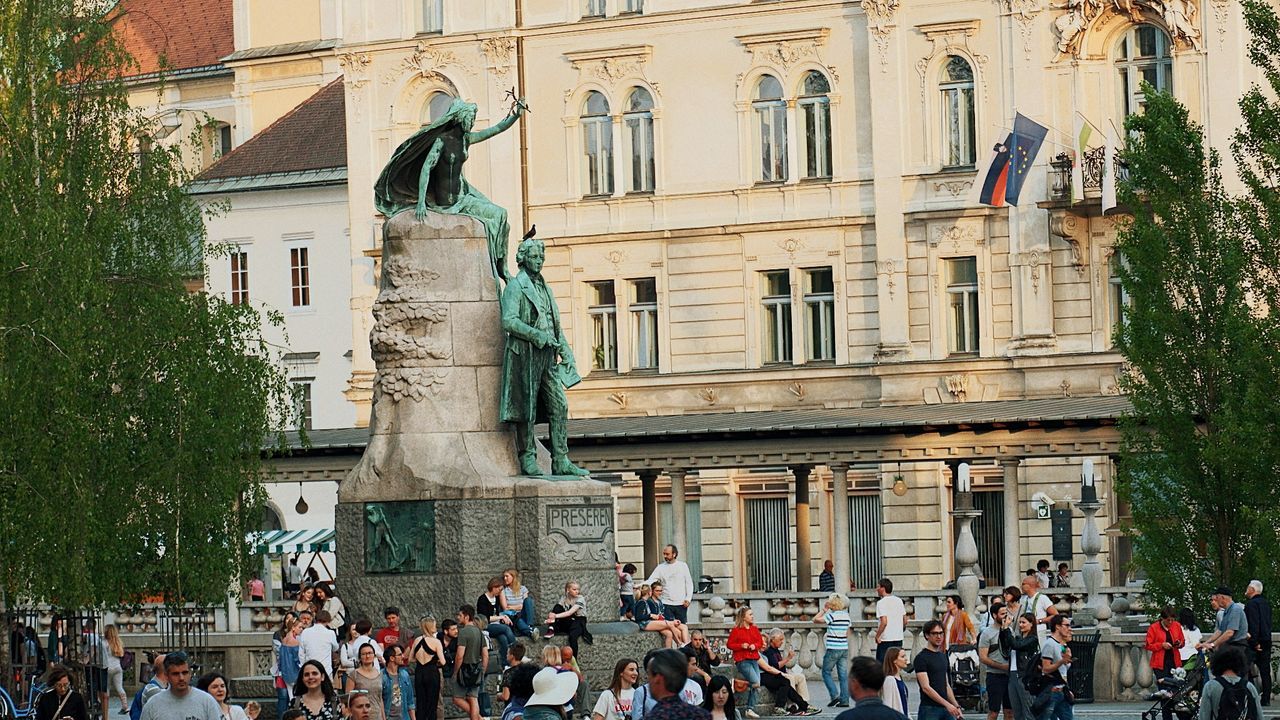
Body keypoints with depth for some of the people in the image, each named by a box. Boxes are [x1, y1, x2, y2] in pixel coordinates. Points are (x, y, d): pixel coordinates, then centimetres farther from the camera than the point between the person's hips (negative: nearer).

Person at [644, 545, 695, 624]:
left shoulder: (683, 566, 5)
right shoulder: (661, 567, 3)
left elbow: (689, 583, 8)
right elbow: (650, 581, -3)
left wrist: (688, 598, -3)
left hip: (681, 604, 1)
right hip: (667, 604, 0)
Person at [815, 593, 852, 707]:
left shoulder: (832, 615, -13)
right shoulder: (846, 615, 8)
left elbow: (815, 619, -9)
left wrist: (824, 610, 0)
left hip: (833, 649, -6)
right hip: (844, 648, 6)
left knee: (826, 672, 7)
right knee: (843, 675, 6)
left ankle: (835, 695, -5)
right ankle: (844, 700, 4)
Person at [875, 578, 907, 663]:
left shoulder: (881, 603, -11)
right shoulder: (899, 601, 9)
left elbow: (884, 622, -21)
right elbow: (905, 621, 12)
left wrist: (877, 636, -11)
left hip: (885, 640, -7)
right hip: (898, 639, 7)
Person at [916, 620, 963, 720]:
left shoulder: (942, 656, 16)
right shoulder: (921, 658, -8)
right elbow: (926, 687, -16)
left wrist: (956, 707, 14)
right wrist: (947, 704, -21)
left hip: (945, 709, 7)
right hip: (929, 709, -7)